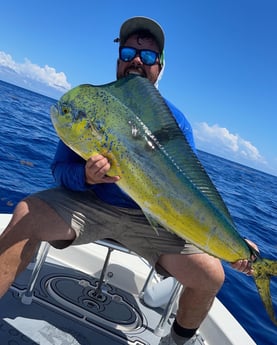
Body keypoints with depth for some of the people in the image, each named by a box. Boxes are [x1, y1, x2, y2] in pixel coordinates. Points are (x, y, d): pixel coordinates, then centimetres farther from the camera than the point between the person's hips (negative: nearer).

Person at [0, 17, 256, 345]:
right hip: (89, 202, 1)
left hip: (151, 217, 1)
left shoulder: (175, 121, -5)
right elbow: (60, 167, -4)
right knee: (28, 214, -25)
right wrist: (85, 175, -29)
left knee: (211, 275, -14)